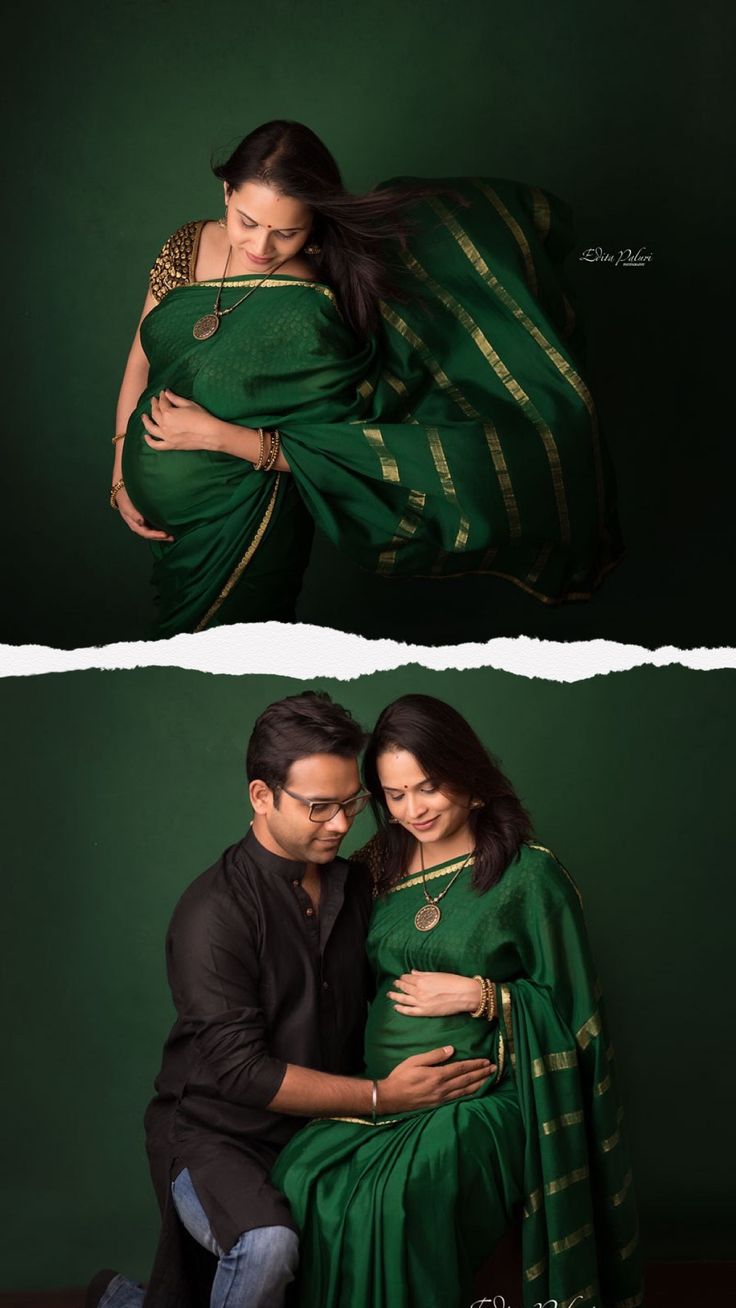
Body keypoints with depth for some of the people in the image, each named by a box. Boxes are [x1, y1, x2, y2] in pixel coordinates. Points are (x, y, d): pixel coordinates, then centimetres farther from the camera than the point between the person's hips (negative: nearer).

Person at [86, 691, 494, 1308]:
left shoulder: (356, 886, 6)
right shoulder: (215, 910, -17)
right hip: (214, 1136, -7)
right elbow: (241, 1070, -19)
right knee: (267, 1244, -35)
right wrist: (382, 1095, -19)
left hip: (317, 1134, 8)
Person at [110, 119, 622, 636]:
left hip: (232, 530, -5)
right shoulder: (189, 245, -11)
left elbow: (330, 450, -20)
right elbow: (141, 358, 0)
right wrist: (121, 477, -2)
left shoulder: (306, 317, -26)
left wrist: (216, 434, -27)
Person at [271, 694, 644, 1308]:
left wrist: (478, 995, -10)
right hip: (376, 1095, 4)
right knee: (302, 1177, -26)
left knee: (397, 1194, -32)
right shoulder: (380, 871, 13)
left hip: (480, 1102, -4)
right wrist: (379, 1090, 5)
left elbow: (572, 1009, 1)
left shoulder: (529, 875, -2)